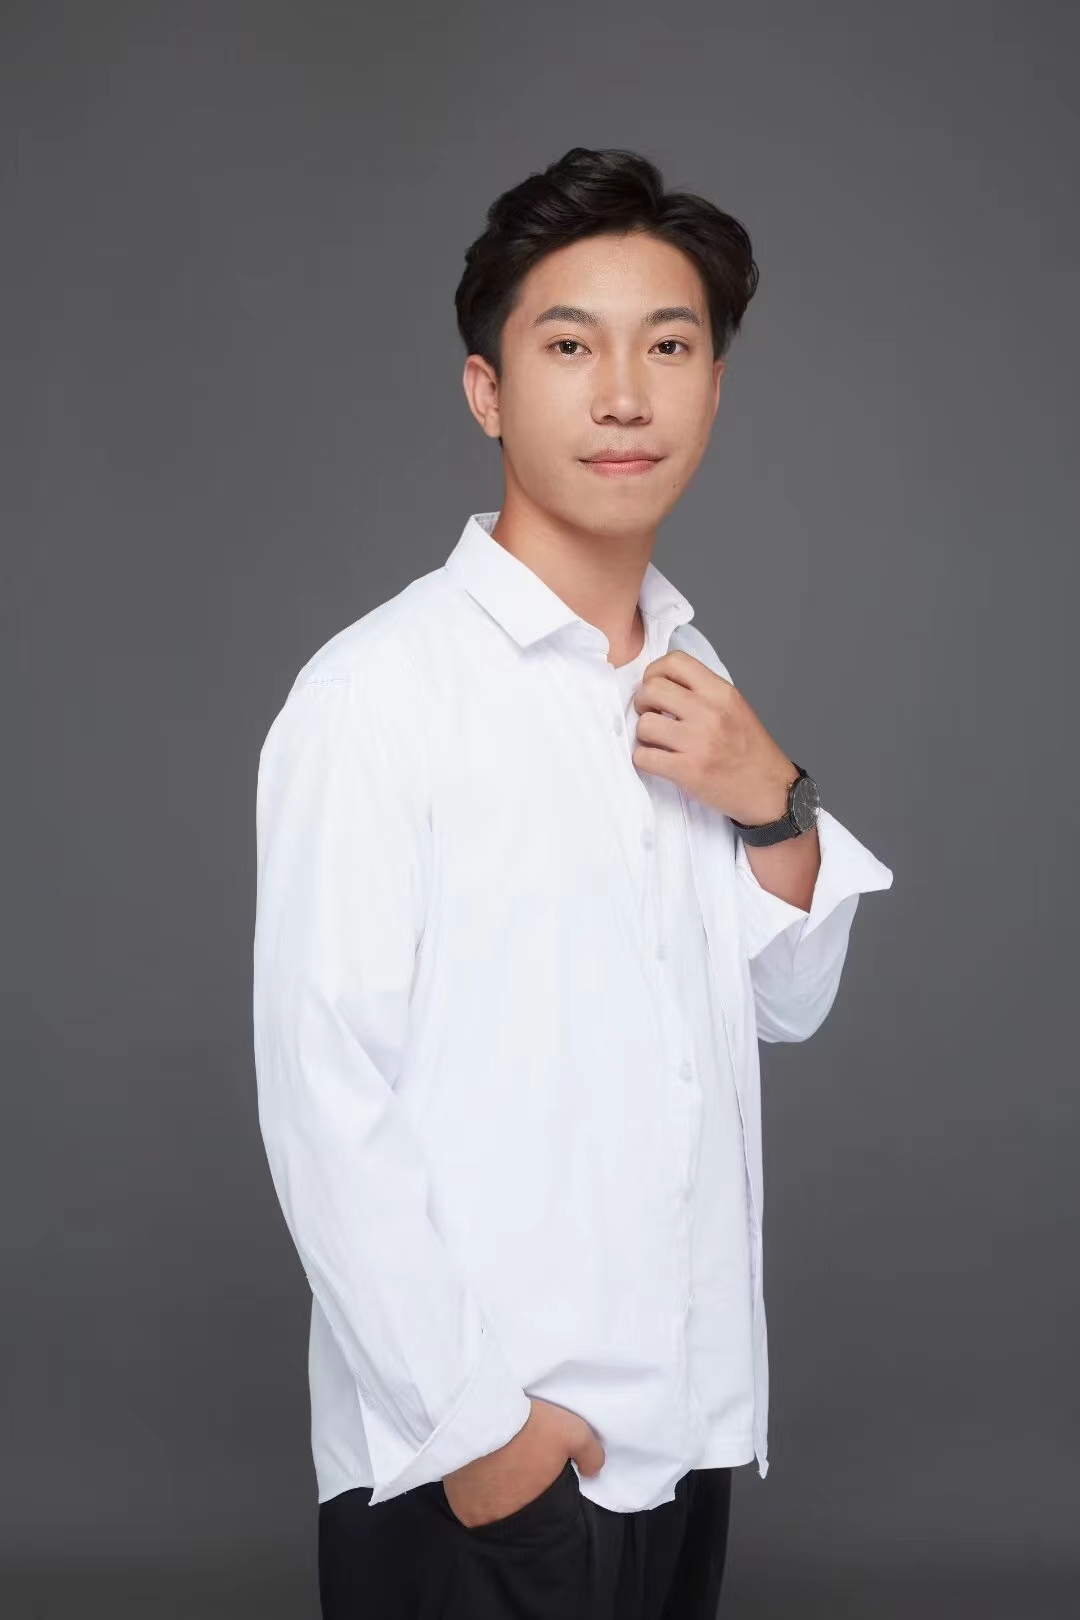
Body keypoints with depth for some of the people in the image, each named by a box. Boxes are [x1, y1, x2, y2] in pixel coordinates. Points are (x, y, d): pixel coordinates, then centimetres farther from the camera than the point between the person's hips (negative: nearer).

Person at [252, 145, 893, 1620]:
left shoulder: (691, 681, 7)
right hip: (468, 1462, -6)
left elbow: (789, 1002, 12)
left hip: (688, 1424, 7)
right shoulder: (374, 694, -16)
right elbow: (323, 1097, -17)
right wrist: (473, 1421, -15)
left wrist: (774, 806, -5)